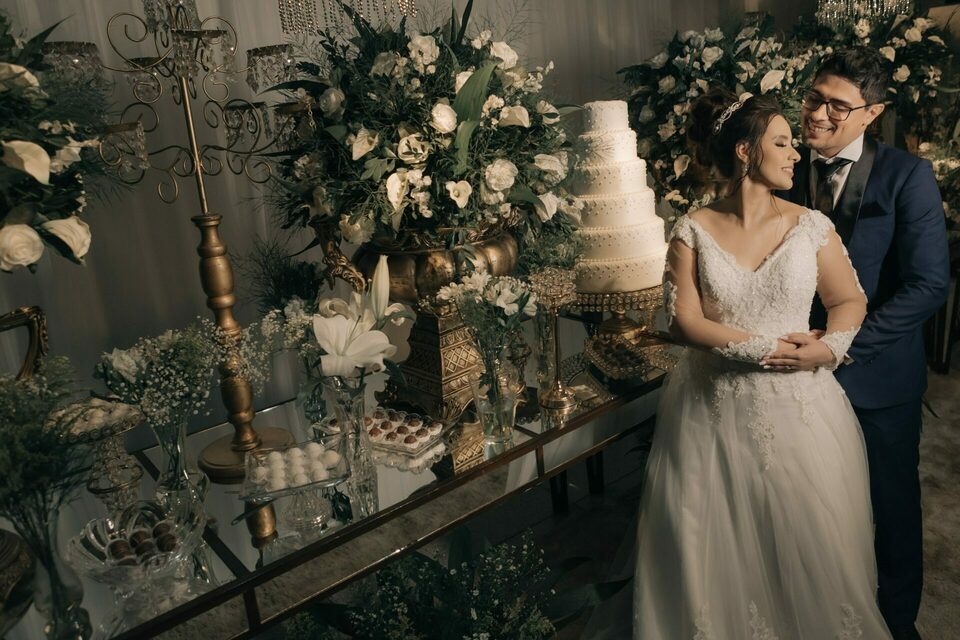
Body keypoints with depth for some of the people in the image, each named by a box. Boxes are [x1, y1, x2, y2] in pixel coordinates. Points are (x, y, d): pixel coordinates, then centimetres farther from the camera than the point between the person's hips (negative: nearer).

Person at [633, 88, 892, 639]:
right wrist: (762, 349, -15)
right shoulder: (694, 231, -6)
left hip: (799, 409, 2)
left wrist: (831, 346, -13)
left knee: (809, 544, 12)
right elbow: (684, 319, -10)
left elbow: (850, 299, 6)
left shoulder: (811, 226, -1)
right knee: (720, 547, 10)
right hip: (715, 411, -1)